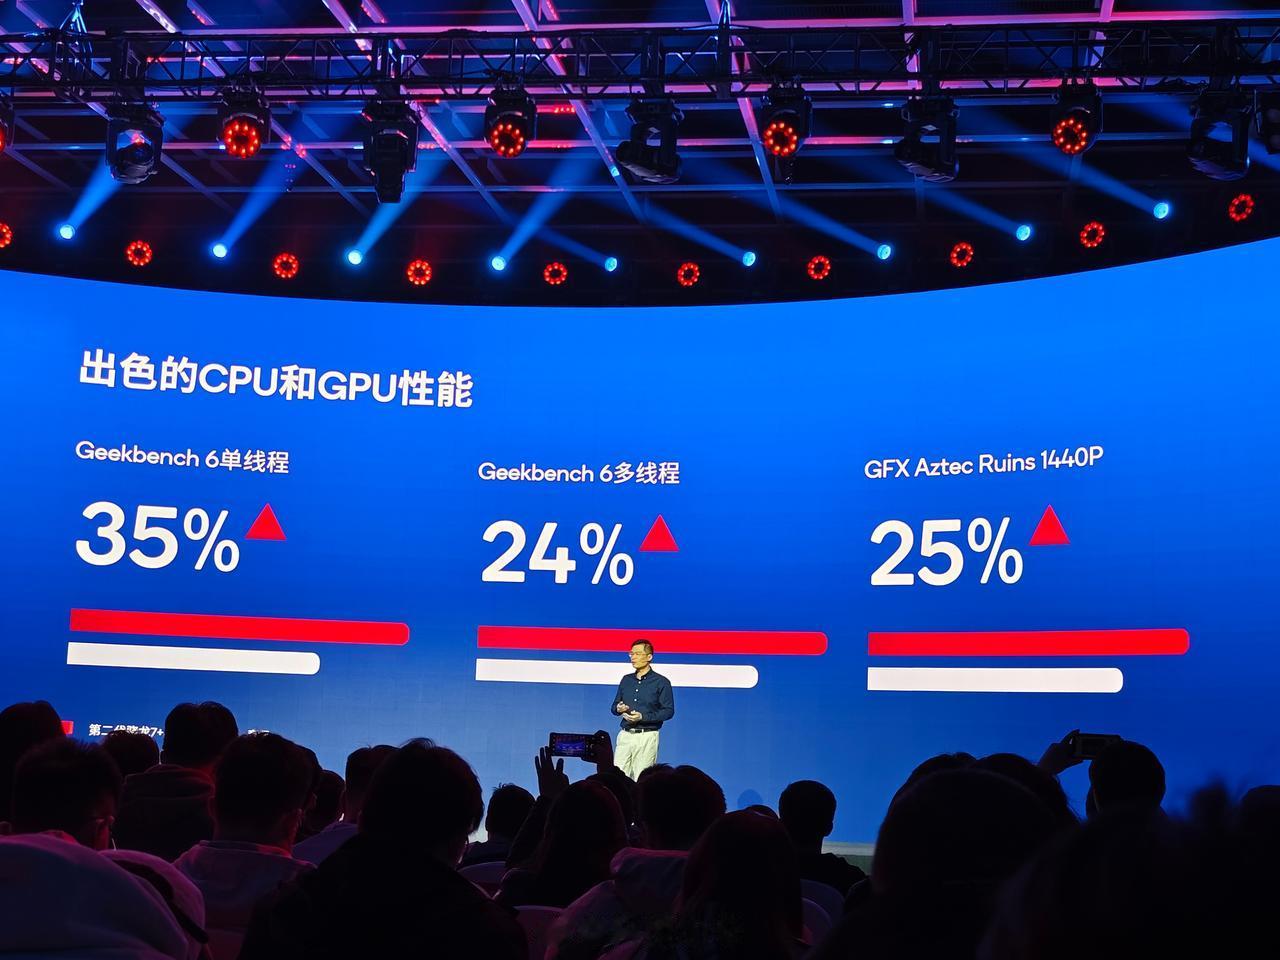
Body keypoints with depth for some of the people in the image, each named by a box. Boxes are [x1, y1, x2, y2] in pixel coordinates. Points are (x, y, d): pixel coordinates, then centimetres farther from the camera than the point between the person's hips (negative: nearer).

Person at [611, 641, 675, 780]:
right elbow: (614, 706, 21)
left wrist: (643, 717, -17)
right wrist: (619, 709, -4)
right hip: (624, 735, 5)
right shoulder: (626, 680, 15)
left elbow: (669, 711, -7)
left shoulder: (661, 682, -2)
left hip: (647, 737, -5)